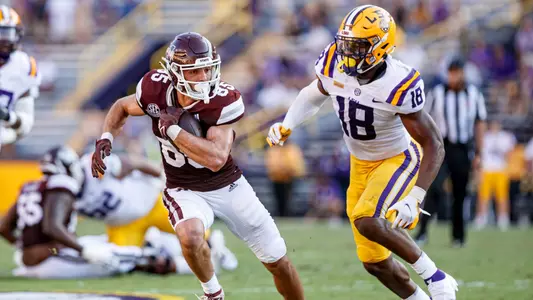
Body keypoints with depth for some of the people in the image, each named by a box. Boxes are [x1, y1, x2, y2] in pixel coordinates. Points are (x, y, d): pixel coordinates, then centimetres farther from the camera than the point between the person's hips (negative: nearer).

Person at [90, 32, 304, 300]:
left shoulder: (223, 101, -25)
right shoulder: (157, 90, -17)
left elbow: (216, 159, -34)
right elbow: (122, 107, 5)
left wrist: (172, 129, -32)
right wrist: (105, 139, -12)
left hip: (229, 187, 0)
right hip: (185, 191, 0)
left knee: (278, 262, 6)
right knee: (190, 236, -34)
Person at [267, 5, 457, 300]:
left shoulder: (398, 85, -31)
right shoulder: (334, 64, -16)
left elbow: (434, 146, -26)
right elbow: (316, 94, 9)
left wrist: (414, 199, -35)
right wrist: (287, 125, -7)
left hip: (399, 159, -6)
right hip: (362, 164, 6)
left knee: (366, 221, -33)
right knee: (376, 263, 6)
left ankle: (434, 276, -15)